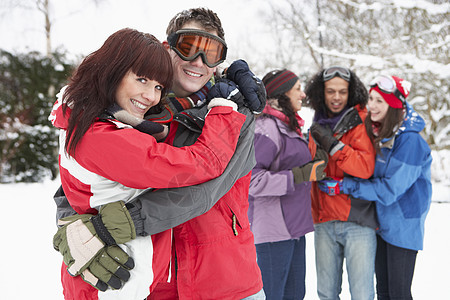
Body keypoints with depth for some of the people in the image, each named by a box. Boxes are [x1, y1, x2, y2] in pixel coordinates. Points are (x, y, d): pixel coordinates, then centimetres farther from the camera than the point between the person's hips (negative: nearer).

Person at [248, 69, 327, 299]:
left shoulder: (289, 126, 16)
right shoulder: (266, 127, -15)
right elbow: (251, 178, -24)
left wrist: (314, 168, 9)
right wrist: (300, 175, -22)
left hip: (294, 226, 10)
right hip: (273, 229, -10)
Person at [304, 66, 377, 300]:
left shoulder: (361, 123, -4)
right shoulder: (318, 125, 14)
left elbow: (366, 167, -18)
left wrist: (333, 145, -21)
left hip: (357, 221, -5)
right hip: (324, 222, 5)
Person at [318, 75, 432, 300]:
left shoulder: (410, 140, -22)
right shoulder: (375, 132, 2)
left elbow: (390, 189, -22)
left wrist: (343, 185, -19)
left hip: (404, 224, -7)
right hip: (380, 220, 7)